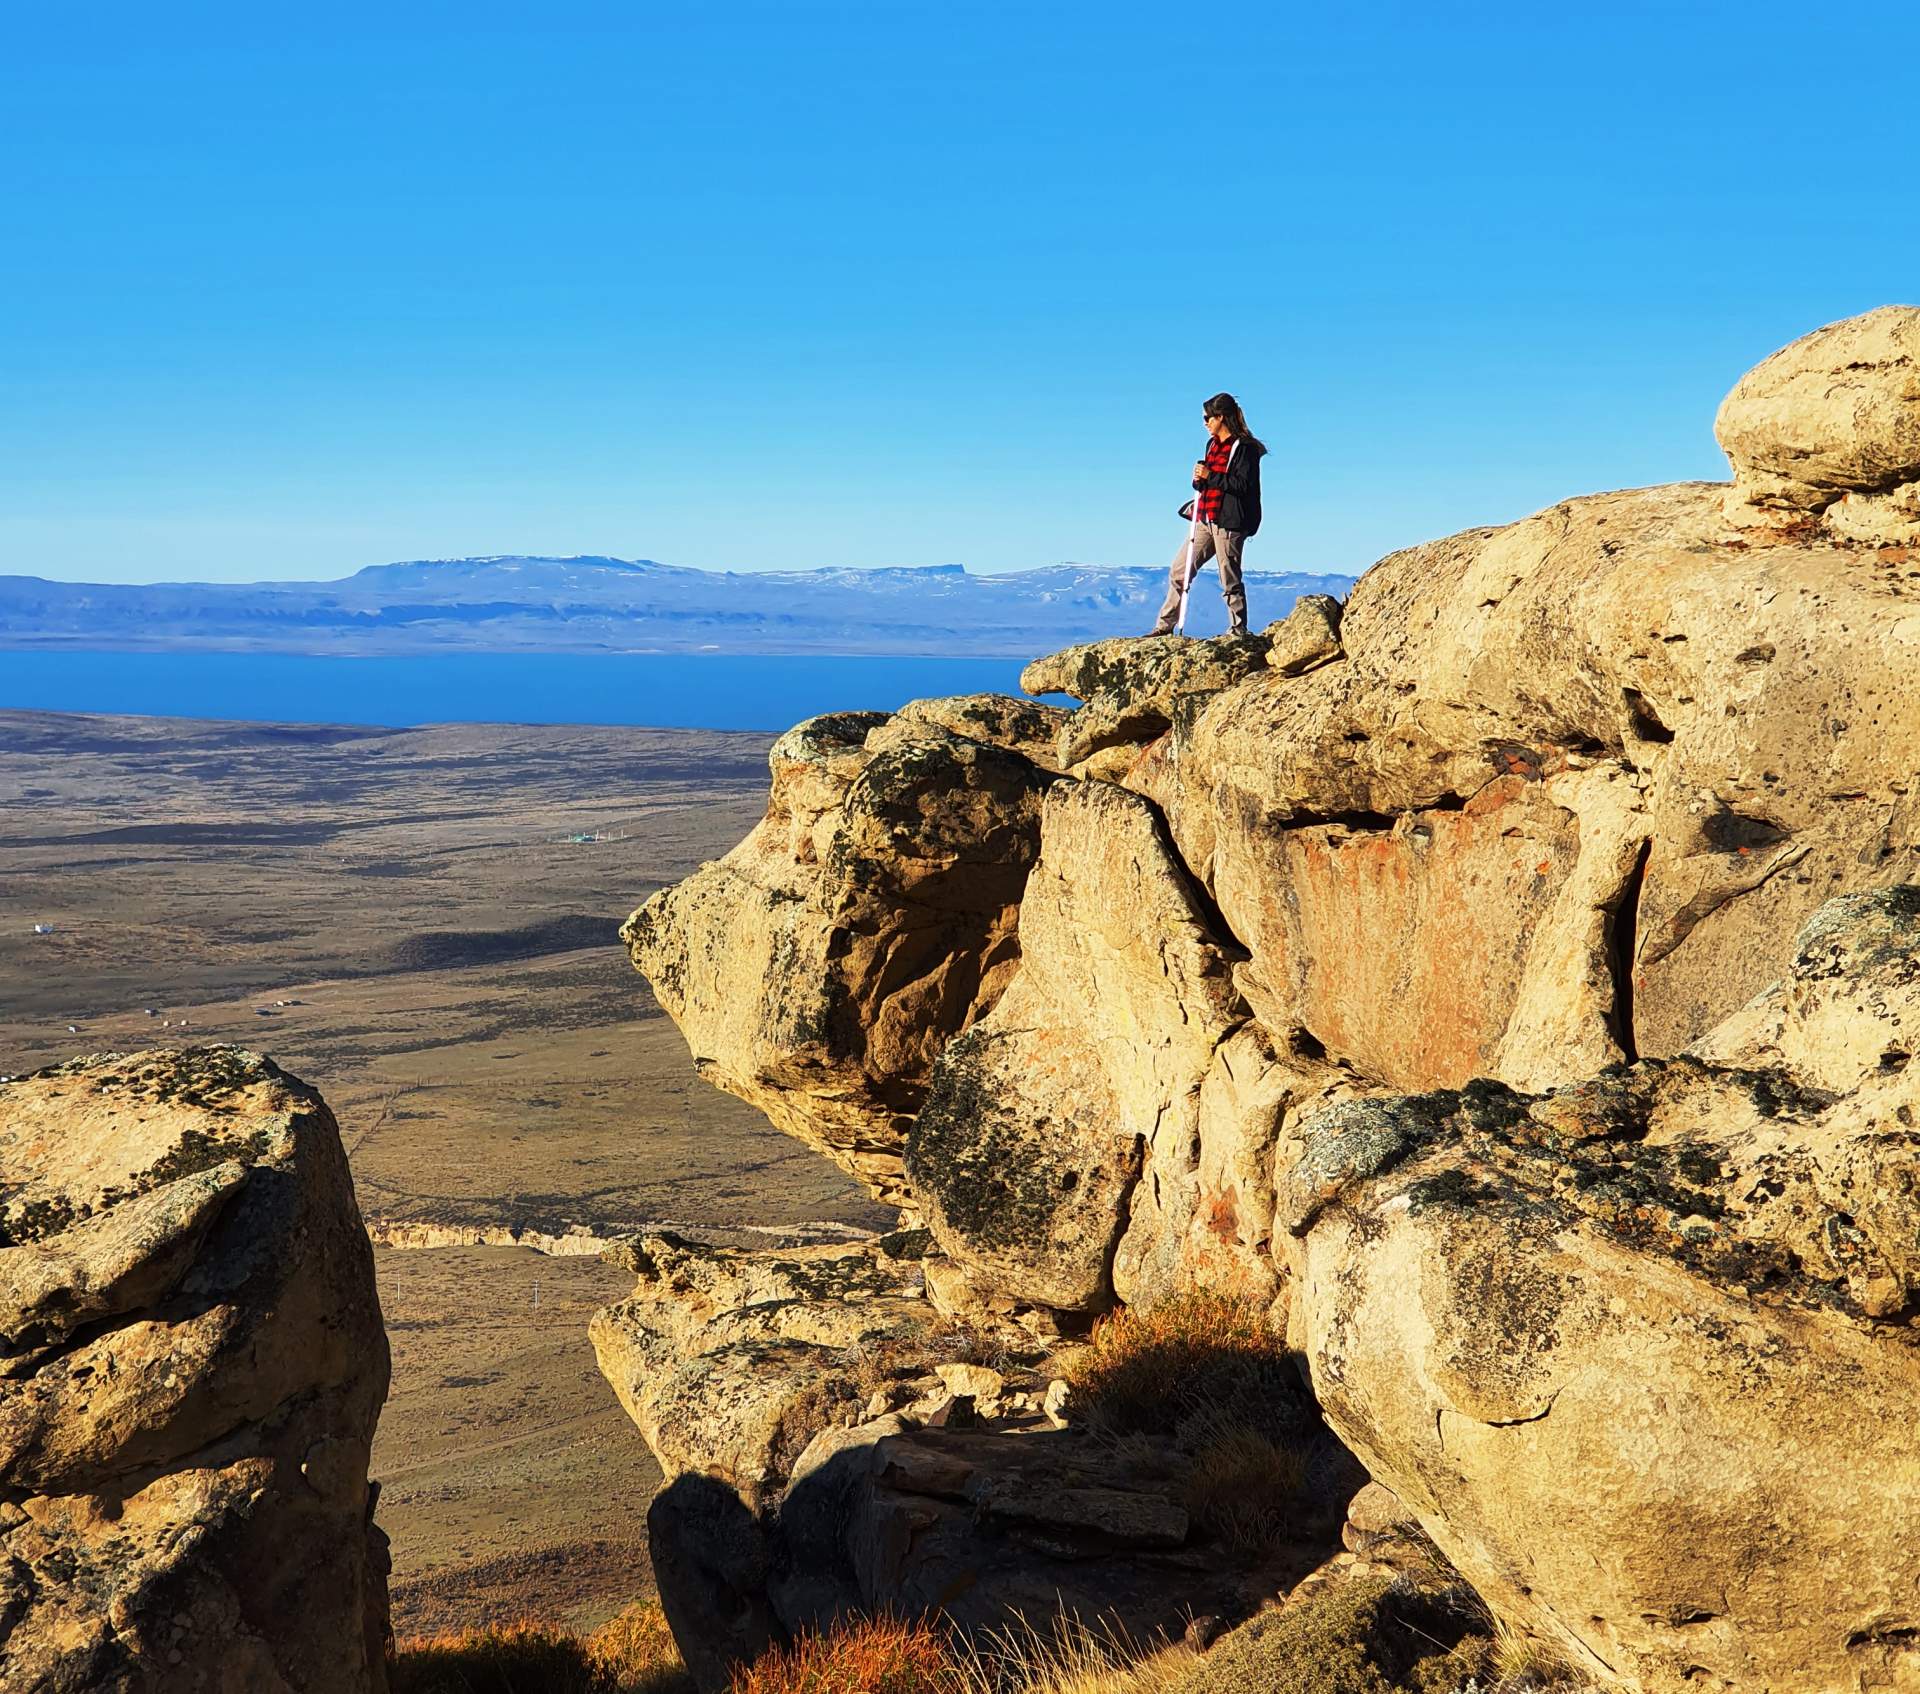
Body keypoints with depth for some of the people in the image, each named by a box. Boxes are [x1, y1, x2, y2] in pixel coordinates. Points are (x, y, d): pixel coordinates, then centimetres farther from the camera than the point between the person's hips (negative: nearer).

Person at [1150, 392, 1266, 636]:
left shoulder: (1244, 447, -9)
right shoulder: (1213, 445, 17)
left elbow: (1243, 484, -17)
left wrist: (1210, 476, -17)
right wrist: (1199, 480, 0)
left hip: (1228, 521, -9)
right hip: (1205, 518, 9)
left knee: (1230, 580, -2)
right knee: (1178, 571, 6)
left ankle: (1239, 631, 7)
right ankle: (1165, 625, 11)